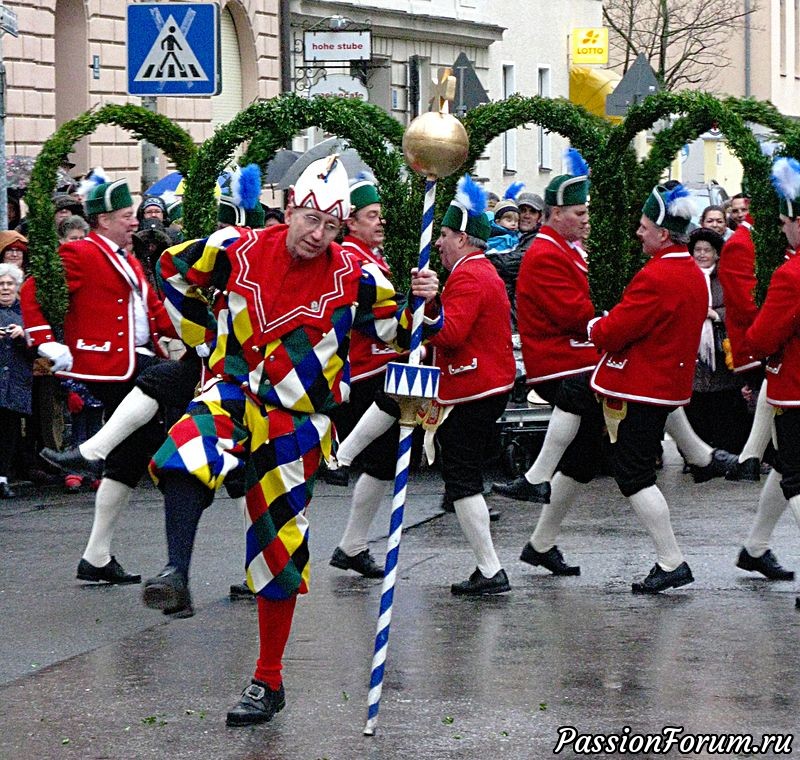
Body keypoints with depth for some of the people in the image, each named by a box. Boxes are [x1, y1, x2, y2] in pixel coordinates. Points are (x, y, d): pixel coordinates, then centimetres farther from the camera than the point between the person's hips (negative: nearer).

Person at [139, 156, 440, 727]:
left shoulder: (353, 278, -9)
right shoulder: (239, 251, -7)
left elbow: (403, 330, -2)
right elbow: (175, 269, 11)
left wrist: (426, 302, -22)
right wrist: (204, 334, 11)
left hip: (296, 420, 0)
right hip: (235, 395, 0)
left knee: (279, 542, 4)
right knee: (187, 454, -35)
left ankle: (268, 683, 15)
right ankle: (176, 577, -34)